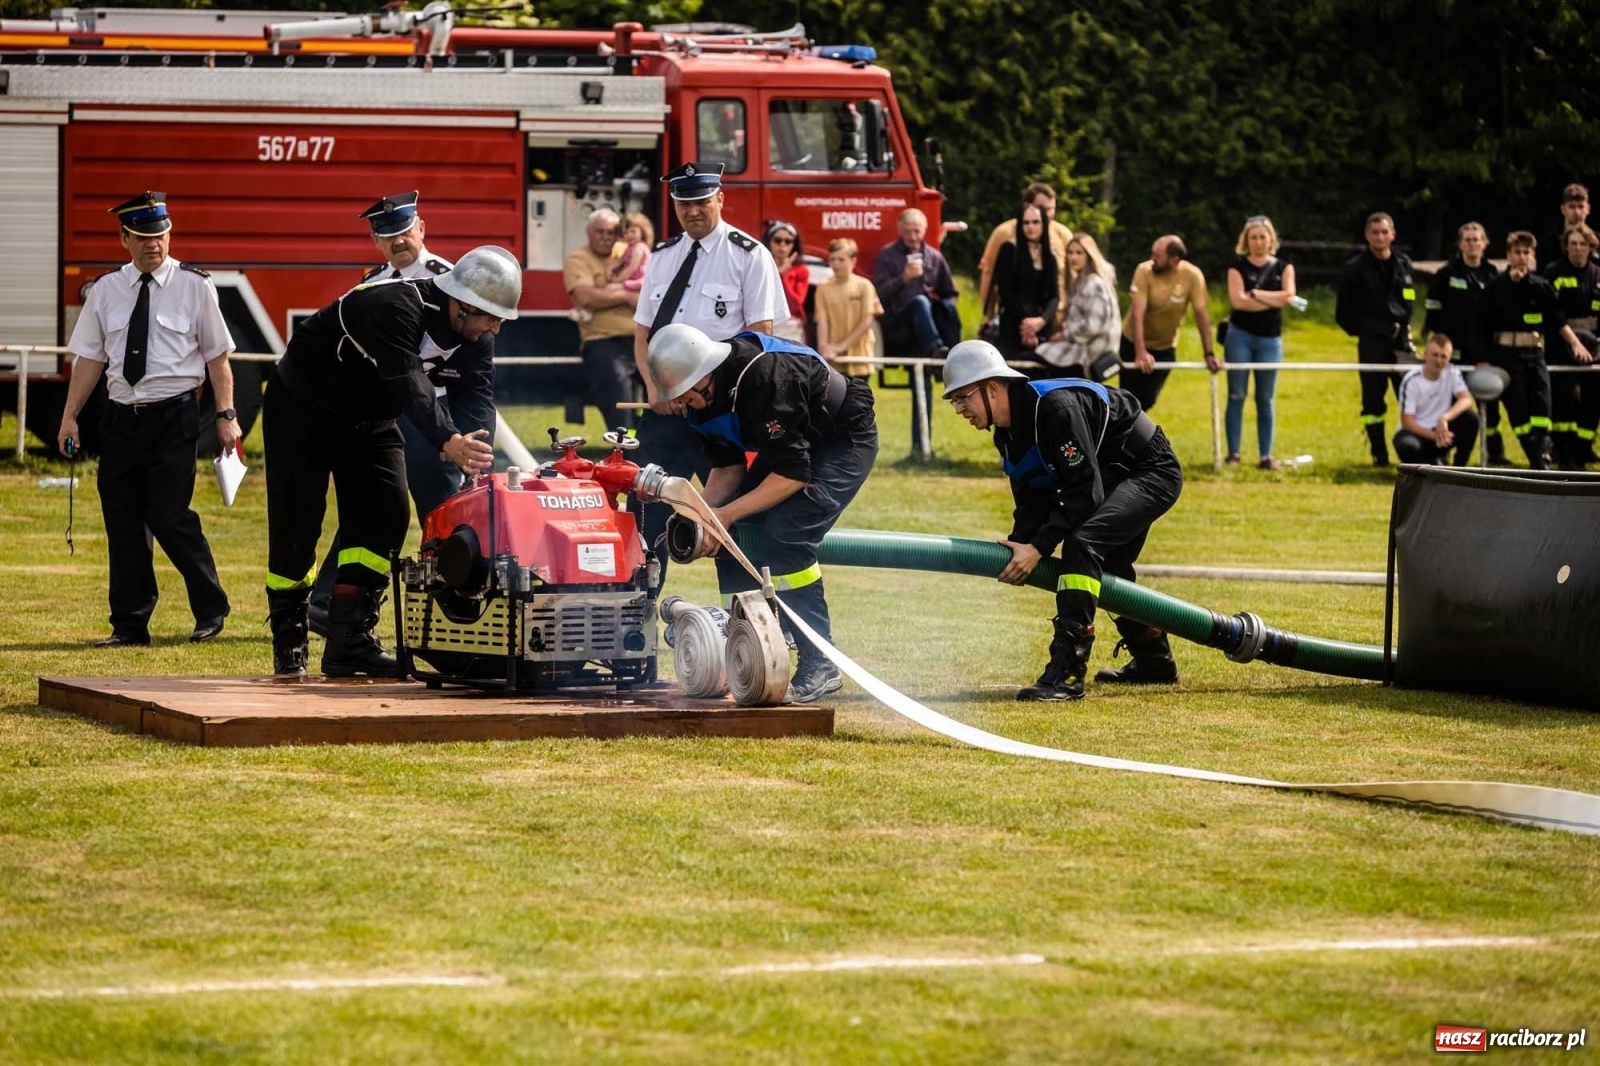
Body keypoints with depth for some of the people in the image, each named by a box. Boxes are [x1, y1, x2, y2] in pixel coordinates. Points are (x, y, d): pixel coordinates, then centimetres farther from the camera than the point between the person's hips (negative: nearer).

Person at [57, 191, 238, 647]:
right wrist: (70, 416, 4)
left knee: (170, 517, -11)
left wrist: (226, 415, -5)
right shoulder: (106, 290, 8)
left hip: (174, 416, -4)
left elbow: (217, 356, 1)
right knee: (122, 522, 5)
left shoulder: (194, 286, 0)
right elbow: (90, 358, 10)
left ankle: (210, 611, 7)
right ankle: (129, 625, 13)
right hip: (121, 417, 4)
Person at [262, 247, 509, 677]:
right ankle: (288, 641, 11)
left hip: (369, 416, 7)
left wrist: (473, 456, -18)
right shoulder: (396, 307, -36)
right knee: (296, 527, -4)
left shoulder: (467, 332, -9)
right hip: (304, 407, -7)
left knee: (386, 517, -7)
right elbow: (408, 384, -48)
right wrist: (449, 441, -60)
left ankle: (350, 640, -6)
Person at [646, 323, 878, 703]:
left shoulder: (765, 378, -35)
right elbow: (728, 467, 2)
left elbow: (793, 473, -32)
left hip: (845, 439, -9)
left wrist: (727, 514, -29)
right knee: (733, 534, -3)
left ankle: (820, 666, -18)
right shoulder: (706, 392, -8)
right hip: (792, 444, 9)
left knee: (785, 536, -24)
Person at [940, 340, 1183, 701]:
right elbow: (1034, 504, 4)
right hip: (1117, 479, 11)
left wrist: (1040, 548, -29)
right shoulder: (1008, 434, 2)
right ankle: (1153, 660, 42)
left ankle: (1066, 673, -33)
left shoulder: (1055, 407, -29)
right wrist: (1019, 548, -14)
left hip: (1154, 472, -11)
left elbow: (1085, 494, -30)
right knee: (1103, 568, 22)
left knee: (1082, 542, -28)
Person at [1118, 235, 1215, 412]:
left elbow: (1202, 315, -16)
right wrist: (1140, 352, -37)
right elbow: (1137, 313, -29)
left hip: (1165, 346, 1)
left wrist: (1209, 353, -16)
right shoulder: (1145, 271, -25)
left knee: (1147, 398, -1)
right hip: (1135, 341, -1)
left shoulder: (1193, 276, -22)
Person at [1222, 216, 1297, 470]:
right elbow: (1238, 301, -12)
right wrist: (1273, 300, -9)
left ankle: (1266, 456, 6)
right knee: (1237, 395, -1)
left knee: (1265, 399, 4)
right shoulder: (1238, 266, 2)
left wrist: (1255, 293, -10)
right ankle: (1233, 453, 2)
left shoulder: (1283, 268, 8)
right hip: (1240, 336, -1)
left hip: (1270, 339, 2)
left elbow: (1288, 296, -9)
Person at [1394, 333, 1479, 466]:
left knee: (1470, 418, -23)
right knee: (1407, 446, -39)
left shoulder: (1452, 373, -4)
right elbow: (1407, 422, -16)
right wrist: (1435, 436, -30)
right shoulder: (1411, 380, -14)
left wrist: (1444, 418, -38)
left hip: (1442, 430, 3)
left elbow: (1467, 399, -20)